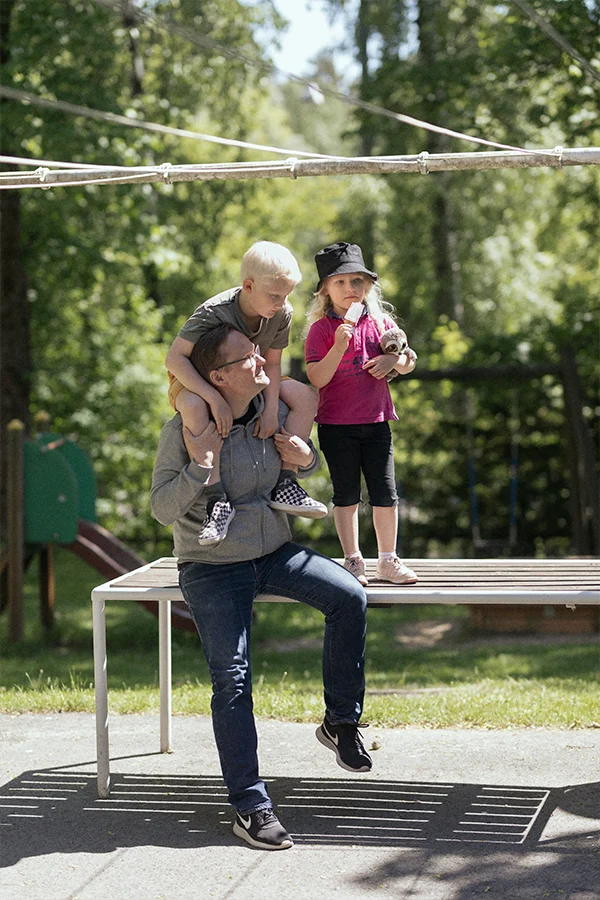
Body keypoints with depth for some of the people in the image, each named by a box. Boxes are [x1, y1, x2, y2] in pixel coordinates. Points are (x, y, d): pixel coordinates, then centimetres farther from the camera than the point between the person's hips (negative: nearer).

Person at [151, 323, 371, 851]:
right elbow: (163, 510, -15)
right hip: (213, 569, -4)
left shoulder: (275, 411, 0)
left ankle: (341, 723, -4)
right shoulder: (185, 429, -15)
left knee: (350, 597, -20)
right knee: (233, 679, -14)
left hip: (274, 554, 4)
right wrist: (200, 465, -31)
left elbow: (308, 466, 19)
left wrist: (305, 458, -6)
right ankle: (250, 806, -7)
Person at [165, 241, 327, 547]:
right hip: (199, 382, -6)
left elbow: (271, 364, -8)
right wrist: (215, 398, -41)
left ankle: (285, 483, -16)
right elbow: (174, 358, -33)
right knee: (193, 406, -41)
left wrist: (271, 409, -25)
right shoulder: (214, 312, -31)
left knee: (305, 395, -13)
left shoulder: (282, 314, -15)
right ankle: (218, 499, -41)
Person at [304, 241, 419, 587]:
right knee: (346, 494, 5)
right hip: (337, 425, -3)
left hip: (376, 421, 3)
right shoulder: (321, 329, -5)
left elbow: (408, 363, 13)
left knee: (385, 491, 3)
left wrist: (393, 359, -9)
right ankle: (353, 560, 14)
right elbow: (317, 378, -14)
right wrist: (340, 345, -25)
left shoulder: (381, 322, 6)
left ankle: (388, 559, 15)